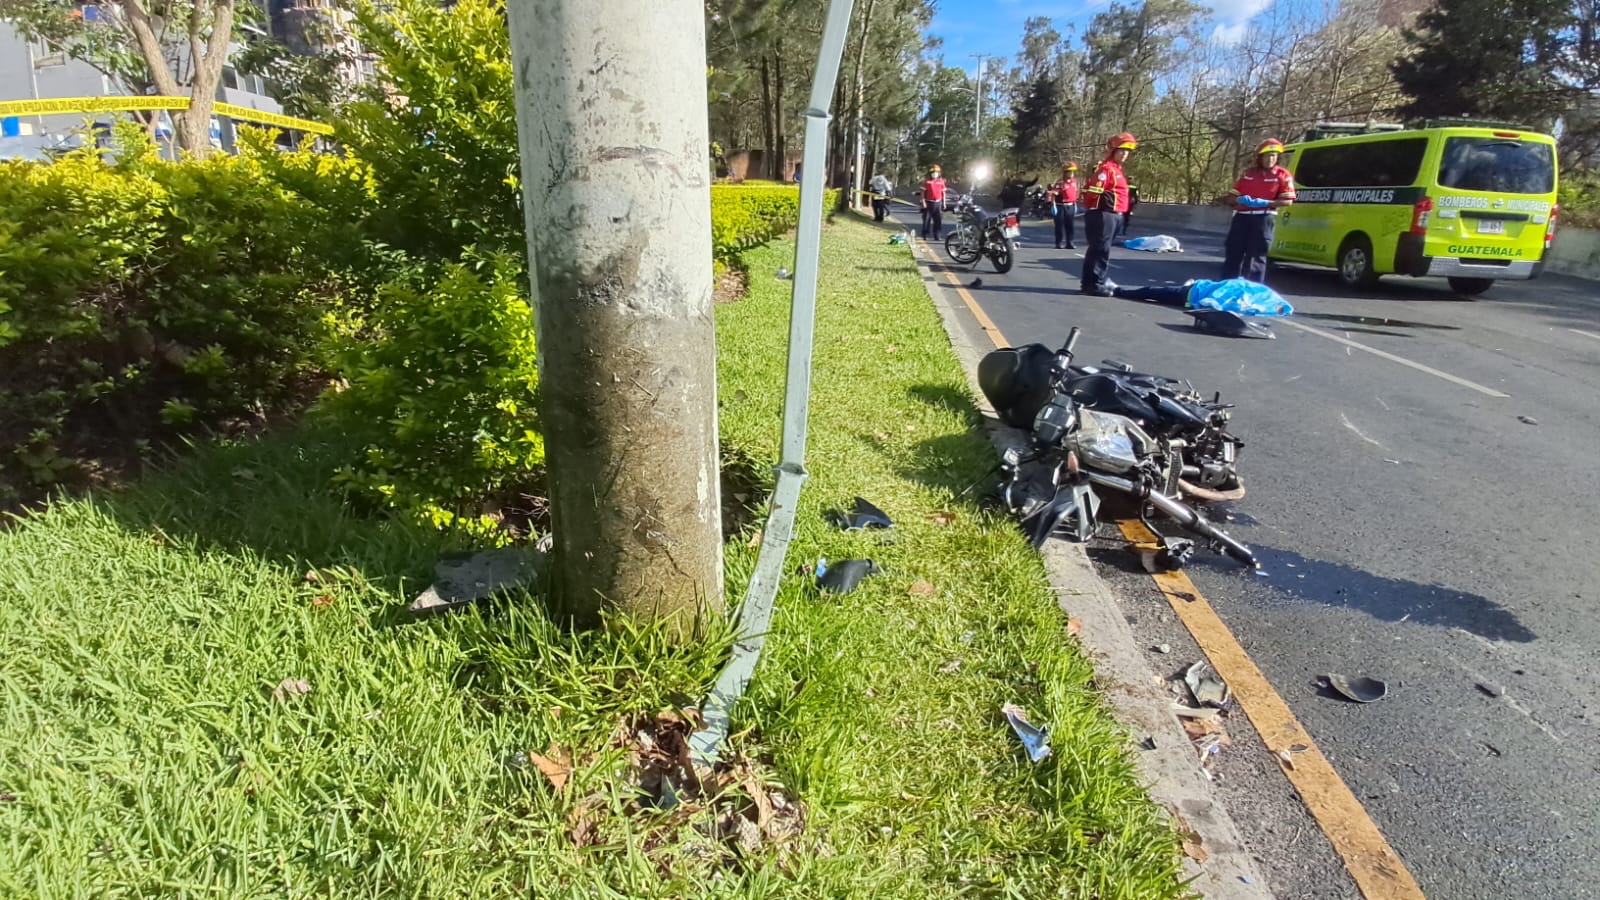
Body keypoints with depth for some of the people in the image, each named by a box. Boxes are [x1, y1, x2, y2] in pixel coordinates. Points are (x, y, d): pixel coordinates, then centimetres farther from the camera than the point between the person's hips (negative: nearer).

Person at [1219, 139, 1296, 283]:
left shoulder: (1282, 175, 2)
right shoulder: (1248, 173, 14)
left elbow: (1287, 201, -4)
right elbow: (1231, 196, 12)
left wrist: (1265, 203, -18)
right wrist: (1240, 200, -12)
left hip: (1264, 218, -4)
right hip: (1242, 216, 4)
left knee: (1256, 256, -3)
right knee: (1233, 253, 5)